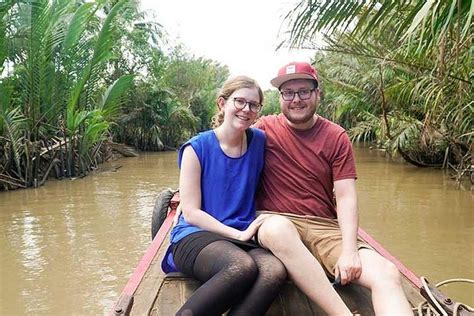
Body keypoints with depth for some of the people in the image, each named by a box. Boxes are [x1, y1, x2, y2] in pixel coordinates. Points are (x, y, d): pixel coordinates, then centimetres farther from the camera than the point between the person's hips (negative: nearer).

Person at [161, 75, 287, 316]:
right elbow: (191, 214, -6)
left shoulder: (259, 142, 7)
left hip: (243, 238, 4)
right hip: (195, 236, -3)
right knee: (243, 266, -36)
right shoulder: (197, 148, -2)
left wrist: (252, 230, 1)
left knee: (275, 270, -31)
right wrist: (240, 234, -13)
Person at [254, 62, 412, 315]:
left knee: (387, 274, -23)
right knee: (279, 228, -40)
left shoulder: (336, 137, 7)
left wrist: (349, 251, -15)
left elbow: (346, 197, 0)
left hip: (326, 228, 2)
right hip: (276, 222, -2)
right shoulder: (265, 128, 3)